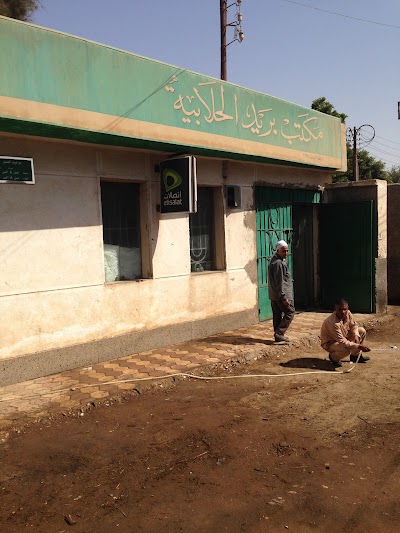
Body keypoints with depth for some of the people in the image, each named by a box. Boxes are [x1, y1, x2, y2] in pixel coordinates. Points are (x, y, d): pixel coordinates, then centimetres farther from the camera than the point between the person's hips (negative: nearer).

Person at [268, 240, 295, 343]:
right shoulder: (279, 263, -19)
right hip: (280, 295, -10)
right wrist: (284, 297, -22)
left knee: (277, 314, 12)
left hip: (273, 295, 10)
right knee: (290, 312, -1)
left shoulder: (273, 260, 14)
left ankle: (278, 336, 18)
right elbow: (279, 282, -22)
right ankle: (279, 333, -5)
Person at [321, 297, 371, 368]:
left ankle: (355, 356, 17)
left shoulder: (348, 313, -15)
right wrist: (359, 346, -39)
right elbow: (342, 342, -36)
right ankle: (333, 357, 0)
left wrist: (356, 335, -15)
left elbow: (354, 325, 5)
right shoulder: (333, 323, -37)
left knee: (362, 331, 2)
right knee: (346, 349, -36)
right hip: (330, 343, -8)